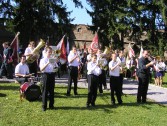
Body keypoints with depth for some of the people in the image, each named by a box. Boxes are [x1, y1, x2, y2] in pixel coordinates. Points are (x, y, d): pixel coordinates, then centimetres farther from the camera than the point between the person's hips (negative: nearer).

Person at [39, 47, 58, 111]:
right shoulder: (43, 60, 2)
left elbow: (56, 67, 15)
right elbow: (41, 69, -9)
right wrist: (47, 63, -20)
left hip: (52, 75, 4)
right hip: (46, 75, -3)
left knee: (51, 90, 7)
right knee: (45, 91, 0)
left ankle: (51, 105, 17)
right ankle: (44, 106, 7)